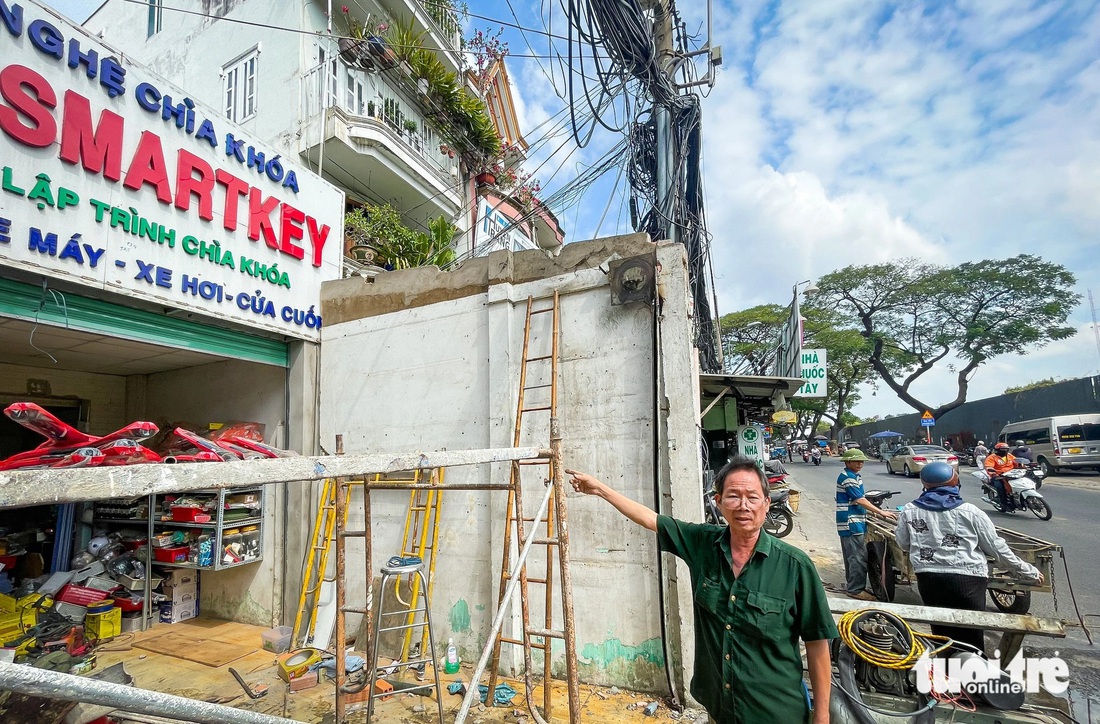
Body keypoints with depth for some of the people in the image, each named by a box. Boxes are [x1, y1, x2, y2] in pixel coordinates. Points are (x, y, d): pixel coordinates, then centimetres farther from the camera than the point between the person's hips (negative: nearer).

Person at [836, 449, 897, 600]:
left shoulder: (853, 475, 16)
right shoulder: (847, 477, -17)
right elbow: (860, 500, -20)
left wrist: (872, 511, 18)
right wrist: (880, 512, -17)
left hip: (850, 523, 11)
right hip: (851, 523, -11)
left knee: (851, 556, 17)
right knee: (859, 557, -7)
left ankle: (852, 585, 27)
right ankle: (855, 589, 0)